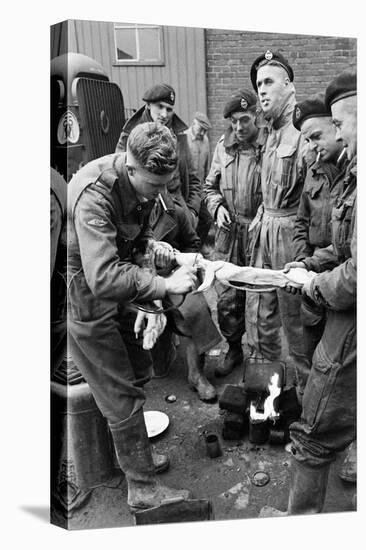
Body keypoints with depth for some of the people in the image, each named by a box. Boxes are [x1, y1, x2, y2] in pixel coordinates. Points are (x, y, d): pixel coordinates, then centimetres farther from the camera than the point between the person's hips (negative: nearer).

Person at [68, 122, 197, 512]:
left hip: (113, 291, 8)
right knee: (122, 395, 1)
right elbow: (104, 277, -40)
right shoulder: (93, 195, -30)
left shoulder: (141, 181, -3)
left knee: (139, 368, 17)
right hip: (83, 295, -8)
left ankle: (130, 448, 41)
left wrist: (150, 243, -6)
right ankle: (143, 489, 20)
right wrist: (165, 285, -36)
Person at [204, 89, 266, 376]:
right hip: (229, 234, 4)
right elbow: (210, 186, 17)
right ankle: (234, 350, 29)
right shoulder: (223, 146, 7)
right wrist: (217, 206, -1)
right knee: (227, 299, 8)